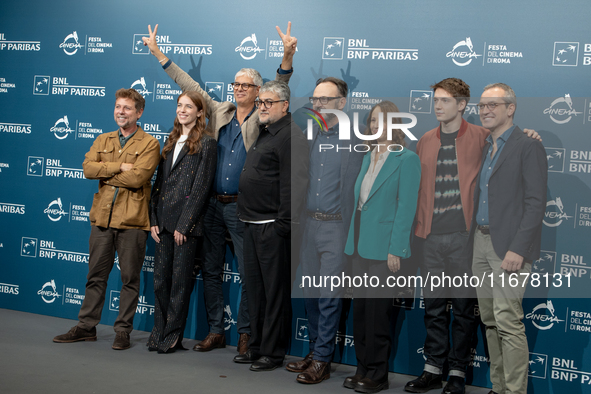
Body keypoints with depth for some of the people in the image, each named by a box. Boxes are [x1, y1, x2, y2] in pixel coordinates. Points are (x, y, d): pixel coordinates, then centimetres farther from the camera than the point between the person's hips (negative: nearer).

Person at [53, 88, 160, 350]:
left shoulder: (149, 144, -2)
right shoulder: (103, 141, 15)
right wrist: (120, 166, -12)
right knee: (96, 275, 11)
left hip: (132, 220, -4)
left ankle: (123, 331, 12)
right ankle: (86, 327, 20)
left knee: (129, 278, 3)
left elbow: (137, 177, -16)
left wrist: (104, 173, -6)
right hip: (102, 217, 5)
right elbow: (88, 168, -2)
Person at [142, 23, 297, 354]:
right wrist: (158, 52, 16)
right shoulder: (220, 112, 12)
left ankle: (245, 334, 11)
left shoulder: (263, 119, 1)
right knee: (211, 270, 9)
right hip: (212, 203, 4)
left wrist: (288, 56, -30)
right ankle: (216, 332, 20)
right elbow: (190, 84, 15)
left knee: (248, 273, -1)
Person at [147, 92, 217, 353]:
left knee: (180, 281, 1)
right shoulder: (171, 142, 17)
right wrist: (154, 220, 6)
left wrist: (183, 225, -13)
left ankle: (173, 336, 9)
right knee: (160, 278, 8)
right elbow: (159, 182, 15)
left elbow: (201, 188, -10)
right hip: (164, 222, 6)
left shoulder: (206, 144, -5)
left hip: (186, 224, -6)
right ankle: (160, 331, 18)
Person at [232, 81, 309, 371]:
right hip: (253, 226, 10)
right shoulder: (264, 134, 19)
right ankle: (257, 347, 25)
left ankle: (273, 352, 6)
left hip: (272, 228, -10)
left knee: (275, 290, -2)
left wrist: (283, 225, -22)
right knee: (255, 289, 15)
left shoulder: (290, 136, -12)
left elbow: (294, 184, -20)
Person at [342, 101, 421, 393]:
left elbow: (407, 207, -12)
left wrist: (395, 249, -17)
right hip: (361, 245, 7)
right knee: (360, 309, 11)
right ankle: (363, 368, 22)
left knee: (378, 312, -1)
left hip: (383, 247, -7)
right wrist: (353, 241, 13)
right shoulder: (369, 157, 14)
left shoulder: (407, 159, -8)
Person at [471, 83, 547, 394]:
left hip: (509, 246, -8)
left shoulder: (529, 147, -7)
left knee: (508, 322, -11)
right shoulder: (486, 148, 17)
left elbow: (536, 203, -13)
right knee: (490, 320, 11)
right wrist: (475, 238, 9)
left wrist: (517, 250, -19)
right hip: (482, 242, 8)